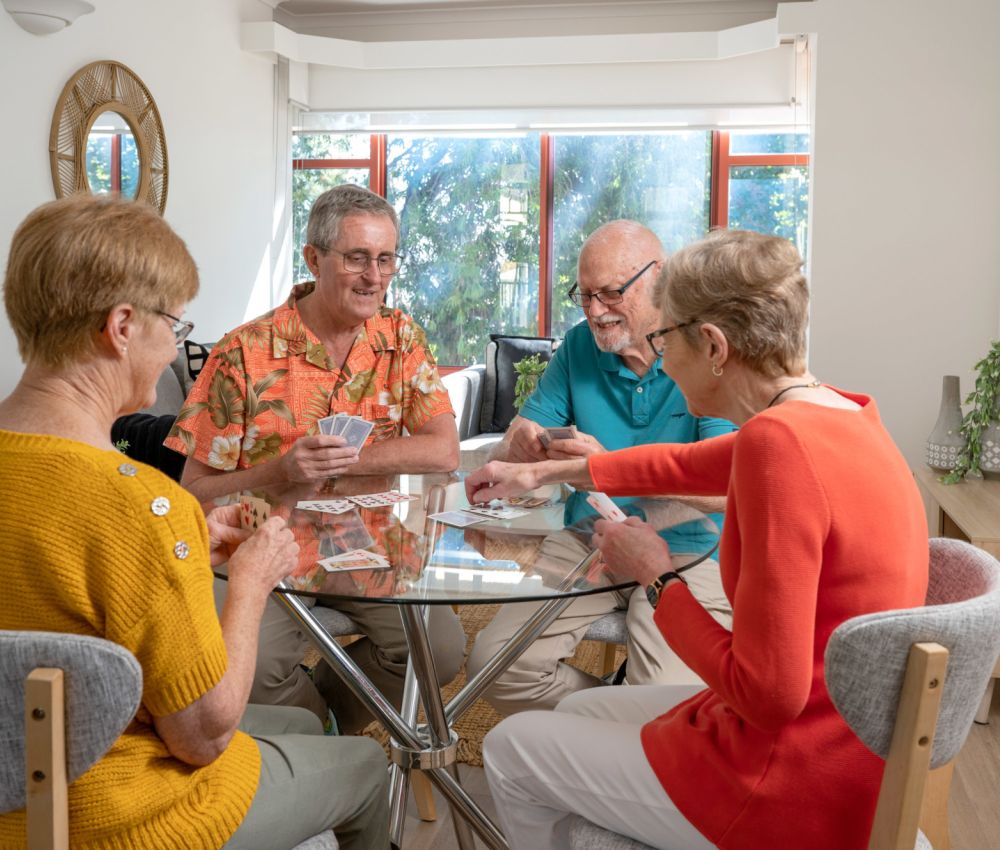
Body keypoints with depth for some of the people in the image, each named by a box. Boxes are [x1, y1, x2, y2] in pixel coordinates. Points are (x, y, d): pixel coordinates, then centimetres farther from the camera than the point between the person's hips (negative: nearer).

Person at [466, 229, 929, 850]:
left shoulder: (780, 442, -28)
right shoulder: (843, 413, 1)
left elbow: (769, 694, -26)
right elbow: (687, 464, 19)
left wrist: (656, 577, -12)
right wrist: (546, 472, 26)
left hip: (791, 796, -8)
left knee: (511, 750, 9)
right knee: (579, 709, 25)